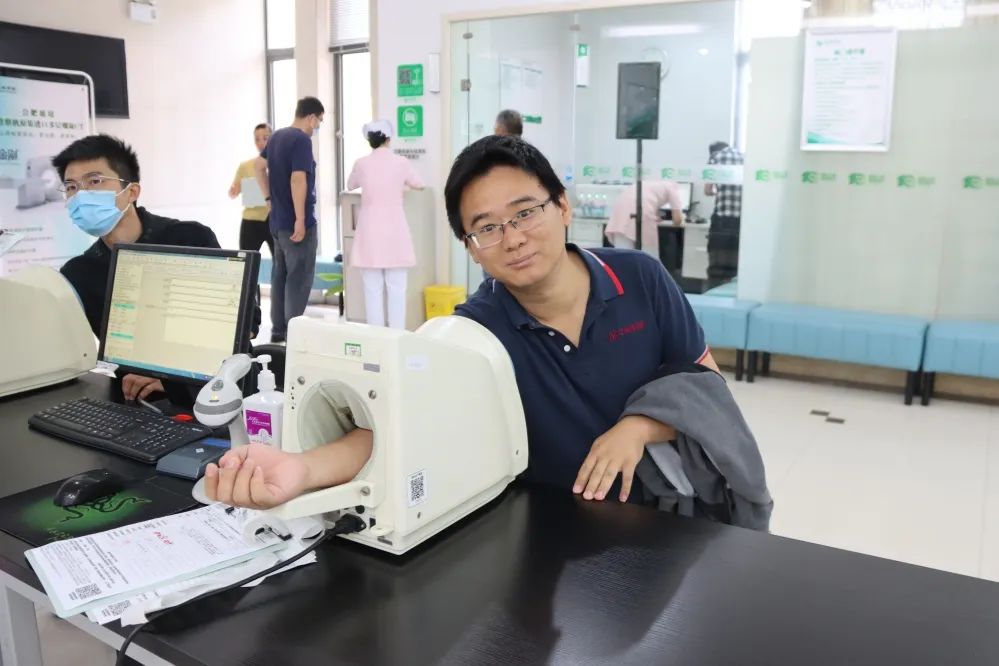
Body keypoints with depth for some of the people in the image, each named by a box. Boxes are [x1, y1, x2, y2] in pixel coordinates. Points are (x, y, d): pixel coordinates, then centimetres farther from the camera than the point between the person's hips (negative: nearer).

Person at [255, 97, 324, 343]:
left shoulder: (277, 136, 13)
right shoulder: (302, 140, -16)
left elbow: (260, 167, 23)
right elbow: (297, 180, -24)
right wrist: (300, 220, -24)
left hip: (278, 219, 9)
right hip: (296, 222, -9)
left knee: (280, 275, 14)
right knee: (299, 278, -3)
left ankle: (278, 330, 20)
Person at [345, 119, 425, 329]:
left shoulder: (361, 164, -1)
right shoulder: (401, 162, -2)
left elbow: (350, 185, 19)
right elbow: (418, 185, 17)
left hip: (371, 231, 0)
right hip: (395, 229, 0)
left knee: (373, 289, 4)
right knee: (397, 288, 4)